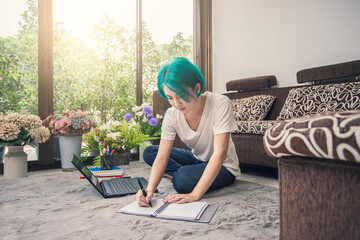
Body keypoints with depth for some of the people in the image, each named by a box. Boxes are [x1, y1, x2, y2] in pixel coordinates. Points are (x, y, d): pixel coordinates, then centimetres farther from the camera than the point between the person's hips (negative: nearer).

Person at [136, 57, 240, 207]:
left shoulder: (220, 103, -28)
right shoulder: (172, 115, -14)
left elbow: (220, 153, -33)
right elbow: (161, 157, -19)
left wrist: (195, 195, -38)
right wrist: (150, 189, -37)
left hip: (224, 167, -5)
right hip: (198, 159, 6)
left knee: (184, 179, -34)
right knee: (149, 152, -2)